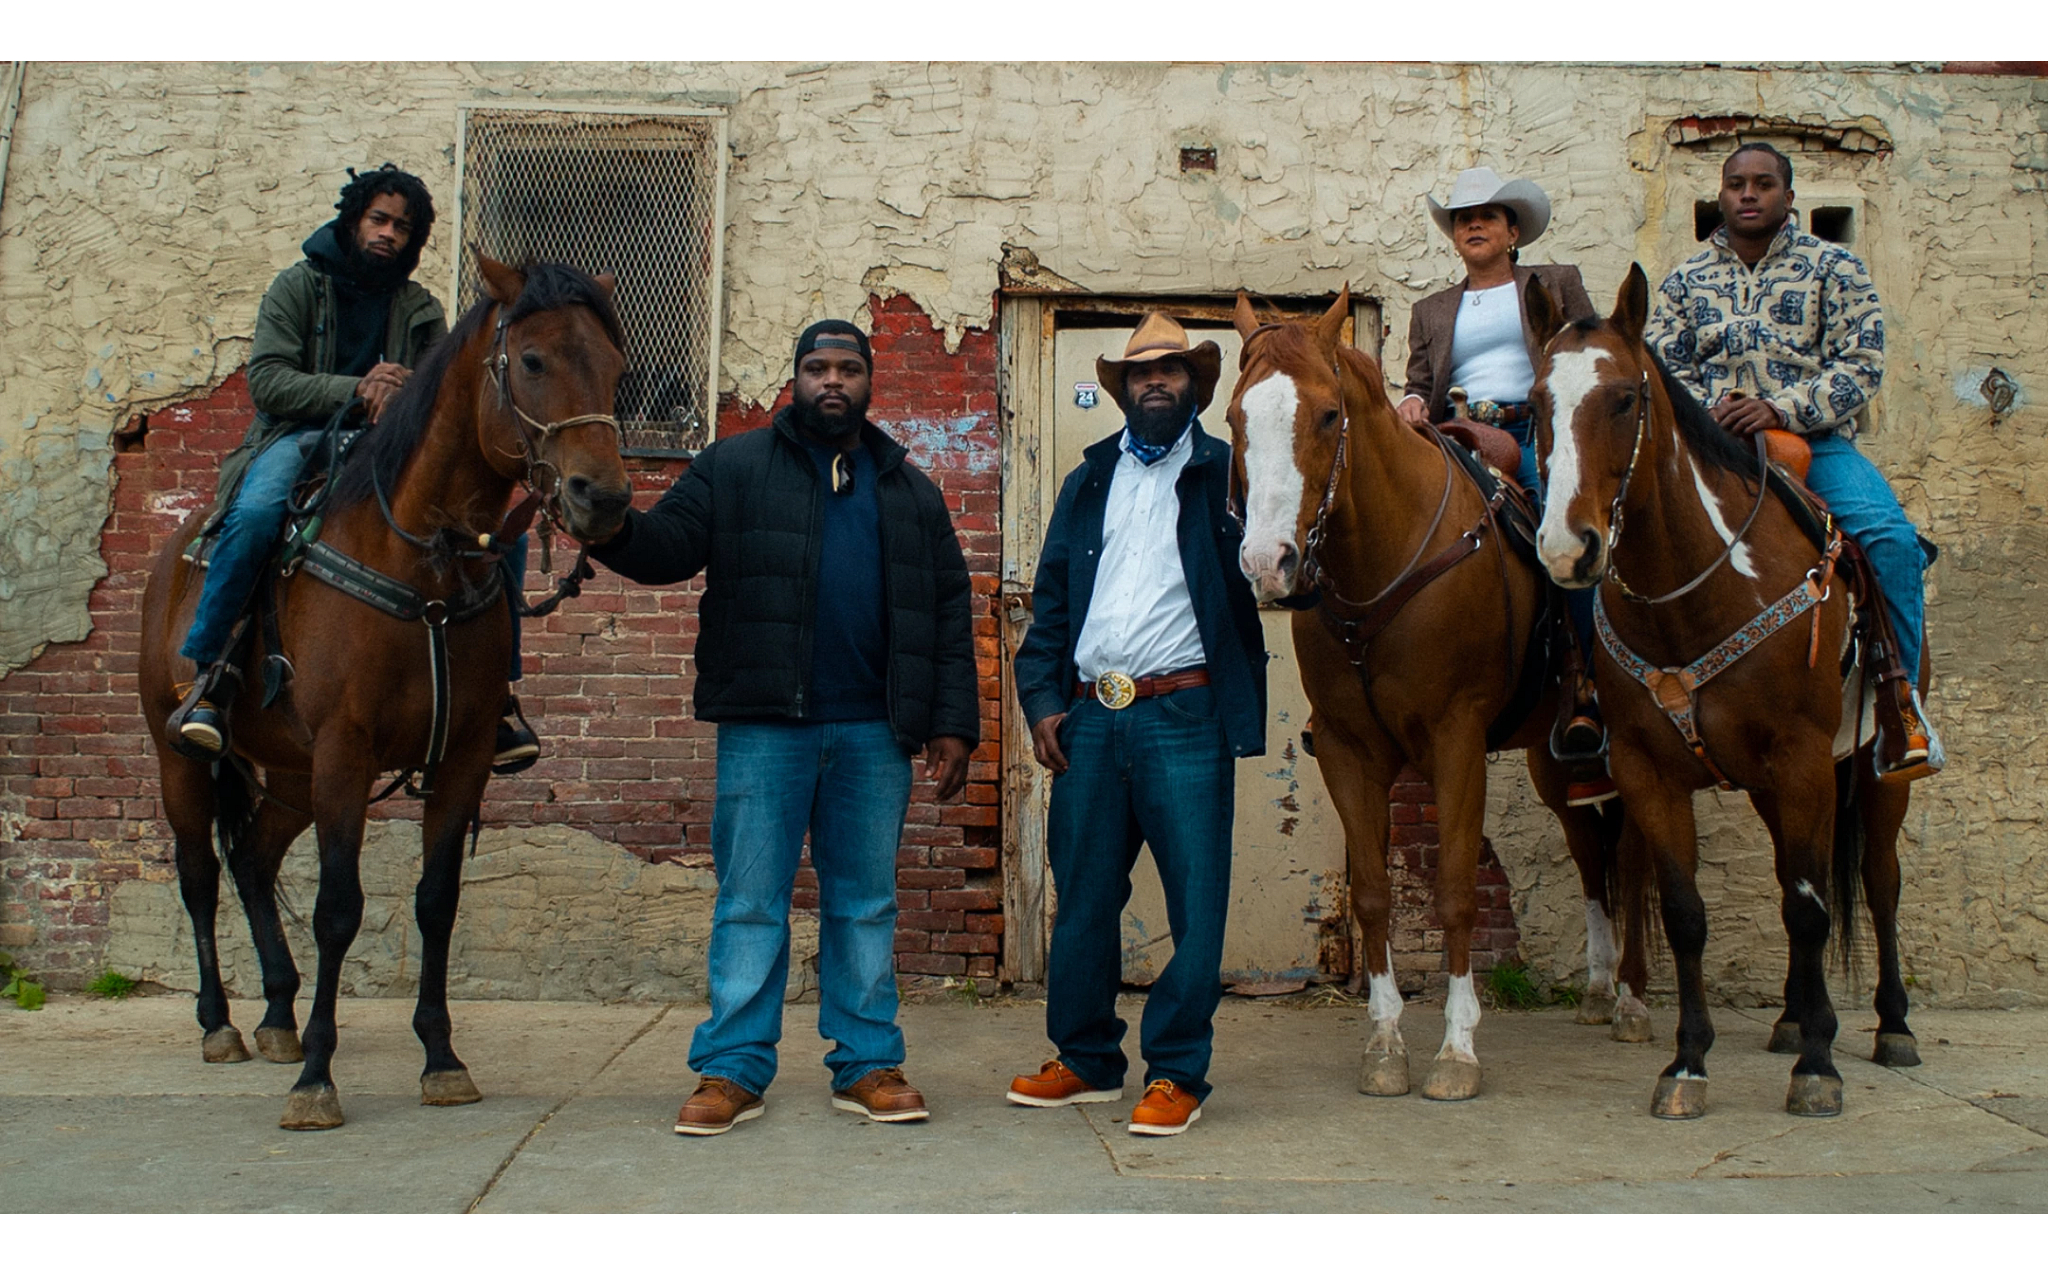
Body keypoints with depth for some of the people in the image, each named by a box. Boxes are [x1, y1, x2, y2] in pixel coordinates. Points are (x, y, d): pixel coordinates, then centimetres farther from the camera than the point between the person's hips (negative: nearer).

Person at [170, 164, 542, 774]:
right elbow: (266, 380, -4)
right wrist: (353, 389, -17)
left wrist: (406, 392, -14)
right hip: (301, 436, -3)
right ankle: (203, 677, -25)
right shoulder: (300, 285, 7)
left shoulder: (420, 309, 16)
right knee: (255, 515, -38)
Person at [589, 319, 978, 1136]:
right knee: (750, 903, 2)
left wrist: (954, 723, 3)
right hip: (765, 728, -2)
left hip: (875, 732, 3)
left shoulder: (910, 491, 15)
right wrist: (610, 527, -27)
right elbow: (666, 547, -4)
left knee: (866, 905, 9)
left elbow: (950, 610, 12)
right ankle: (732, 1069, 11)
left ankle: (868, 1065, 18)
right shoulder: (734, 468, 7)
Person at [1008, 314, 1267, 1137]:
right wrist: (1042, 703, 7)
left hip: (1186, 716, -3)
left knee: (1195, 903, -1)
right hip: (1089, 720, 4)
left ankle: (1176, 1074, 11)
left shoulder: (1226, 474, 8)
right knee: (1082, 899, 10)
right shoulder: (1087, 483, 18)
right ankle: (1086, 1060, 24)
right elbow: (1050, 602, 16)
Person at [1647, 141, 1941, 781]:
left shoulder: (1833, 267, 9)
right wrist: (1711, 411, -11)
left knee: (1892, 537, -27)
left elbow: (1862, 363, 0)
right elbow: (1660, 365, 10)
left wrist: (1780, 409, -15)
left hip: (1815, 442, -1)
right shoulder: (1686, 279, 16)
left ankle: (1901, 691, -8)